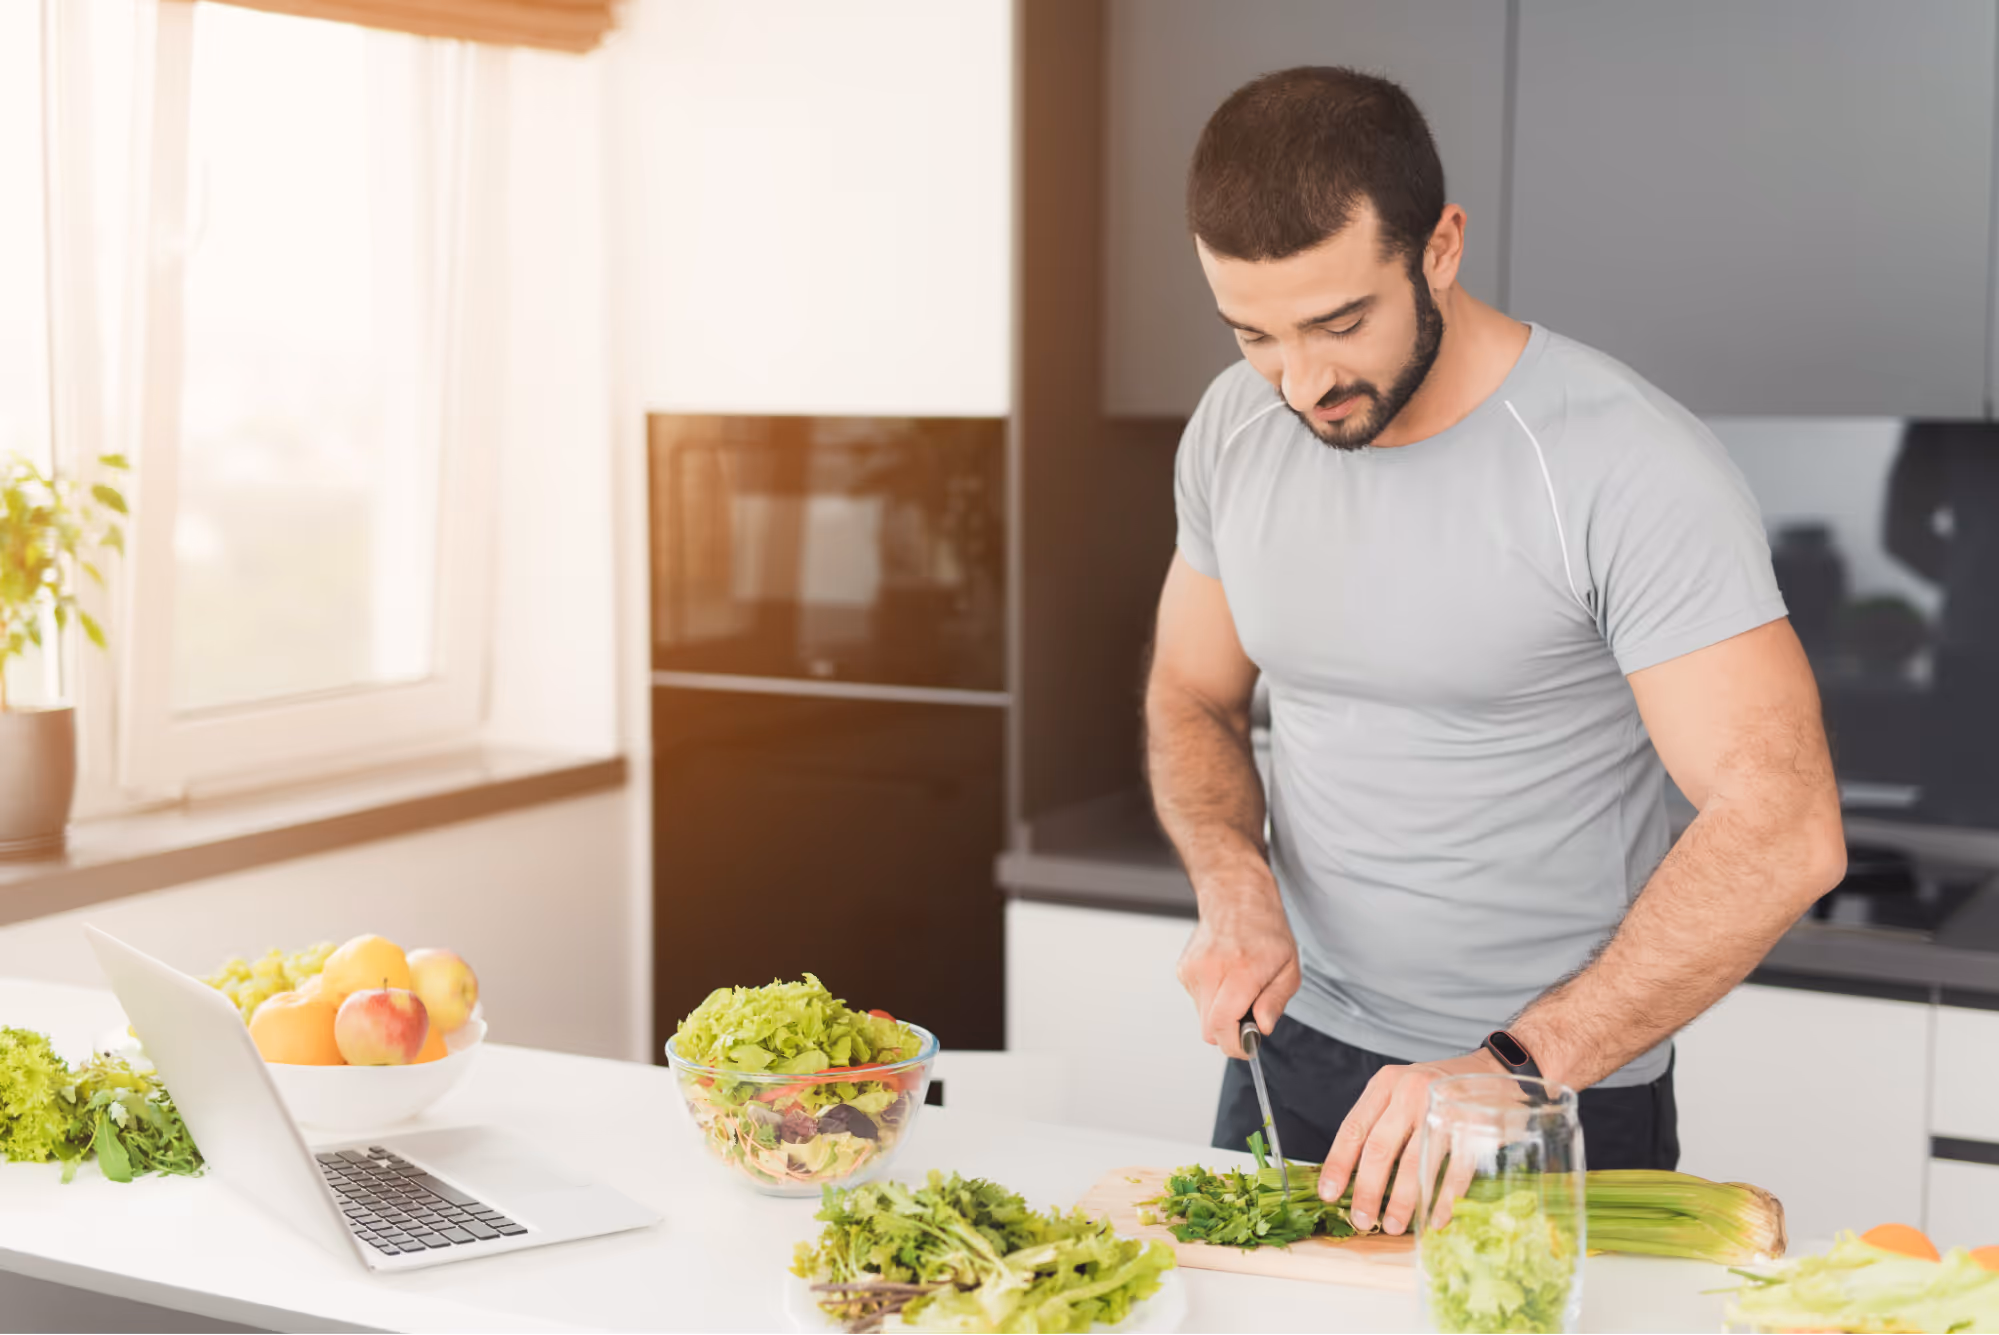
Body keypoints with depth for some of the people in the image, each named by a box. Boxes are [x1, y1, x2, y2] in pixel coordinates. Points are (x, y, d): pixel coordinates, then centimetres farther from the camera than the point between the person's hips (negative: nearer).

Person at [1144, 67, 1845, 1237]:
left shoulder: (1631, 468, -21)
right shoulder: (1234, 429, -3)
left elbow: (1783, 832, -26)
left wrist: (1517, 1070, -33)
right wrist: (1236, 889, -11)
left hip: (1565, 1095, -5)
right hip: (1295, 1051, 5)